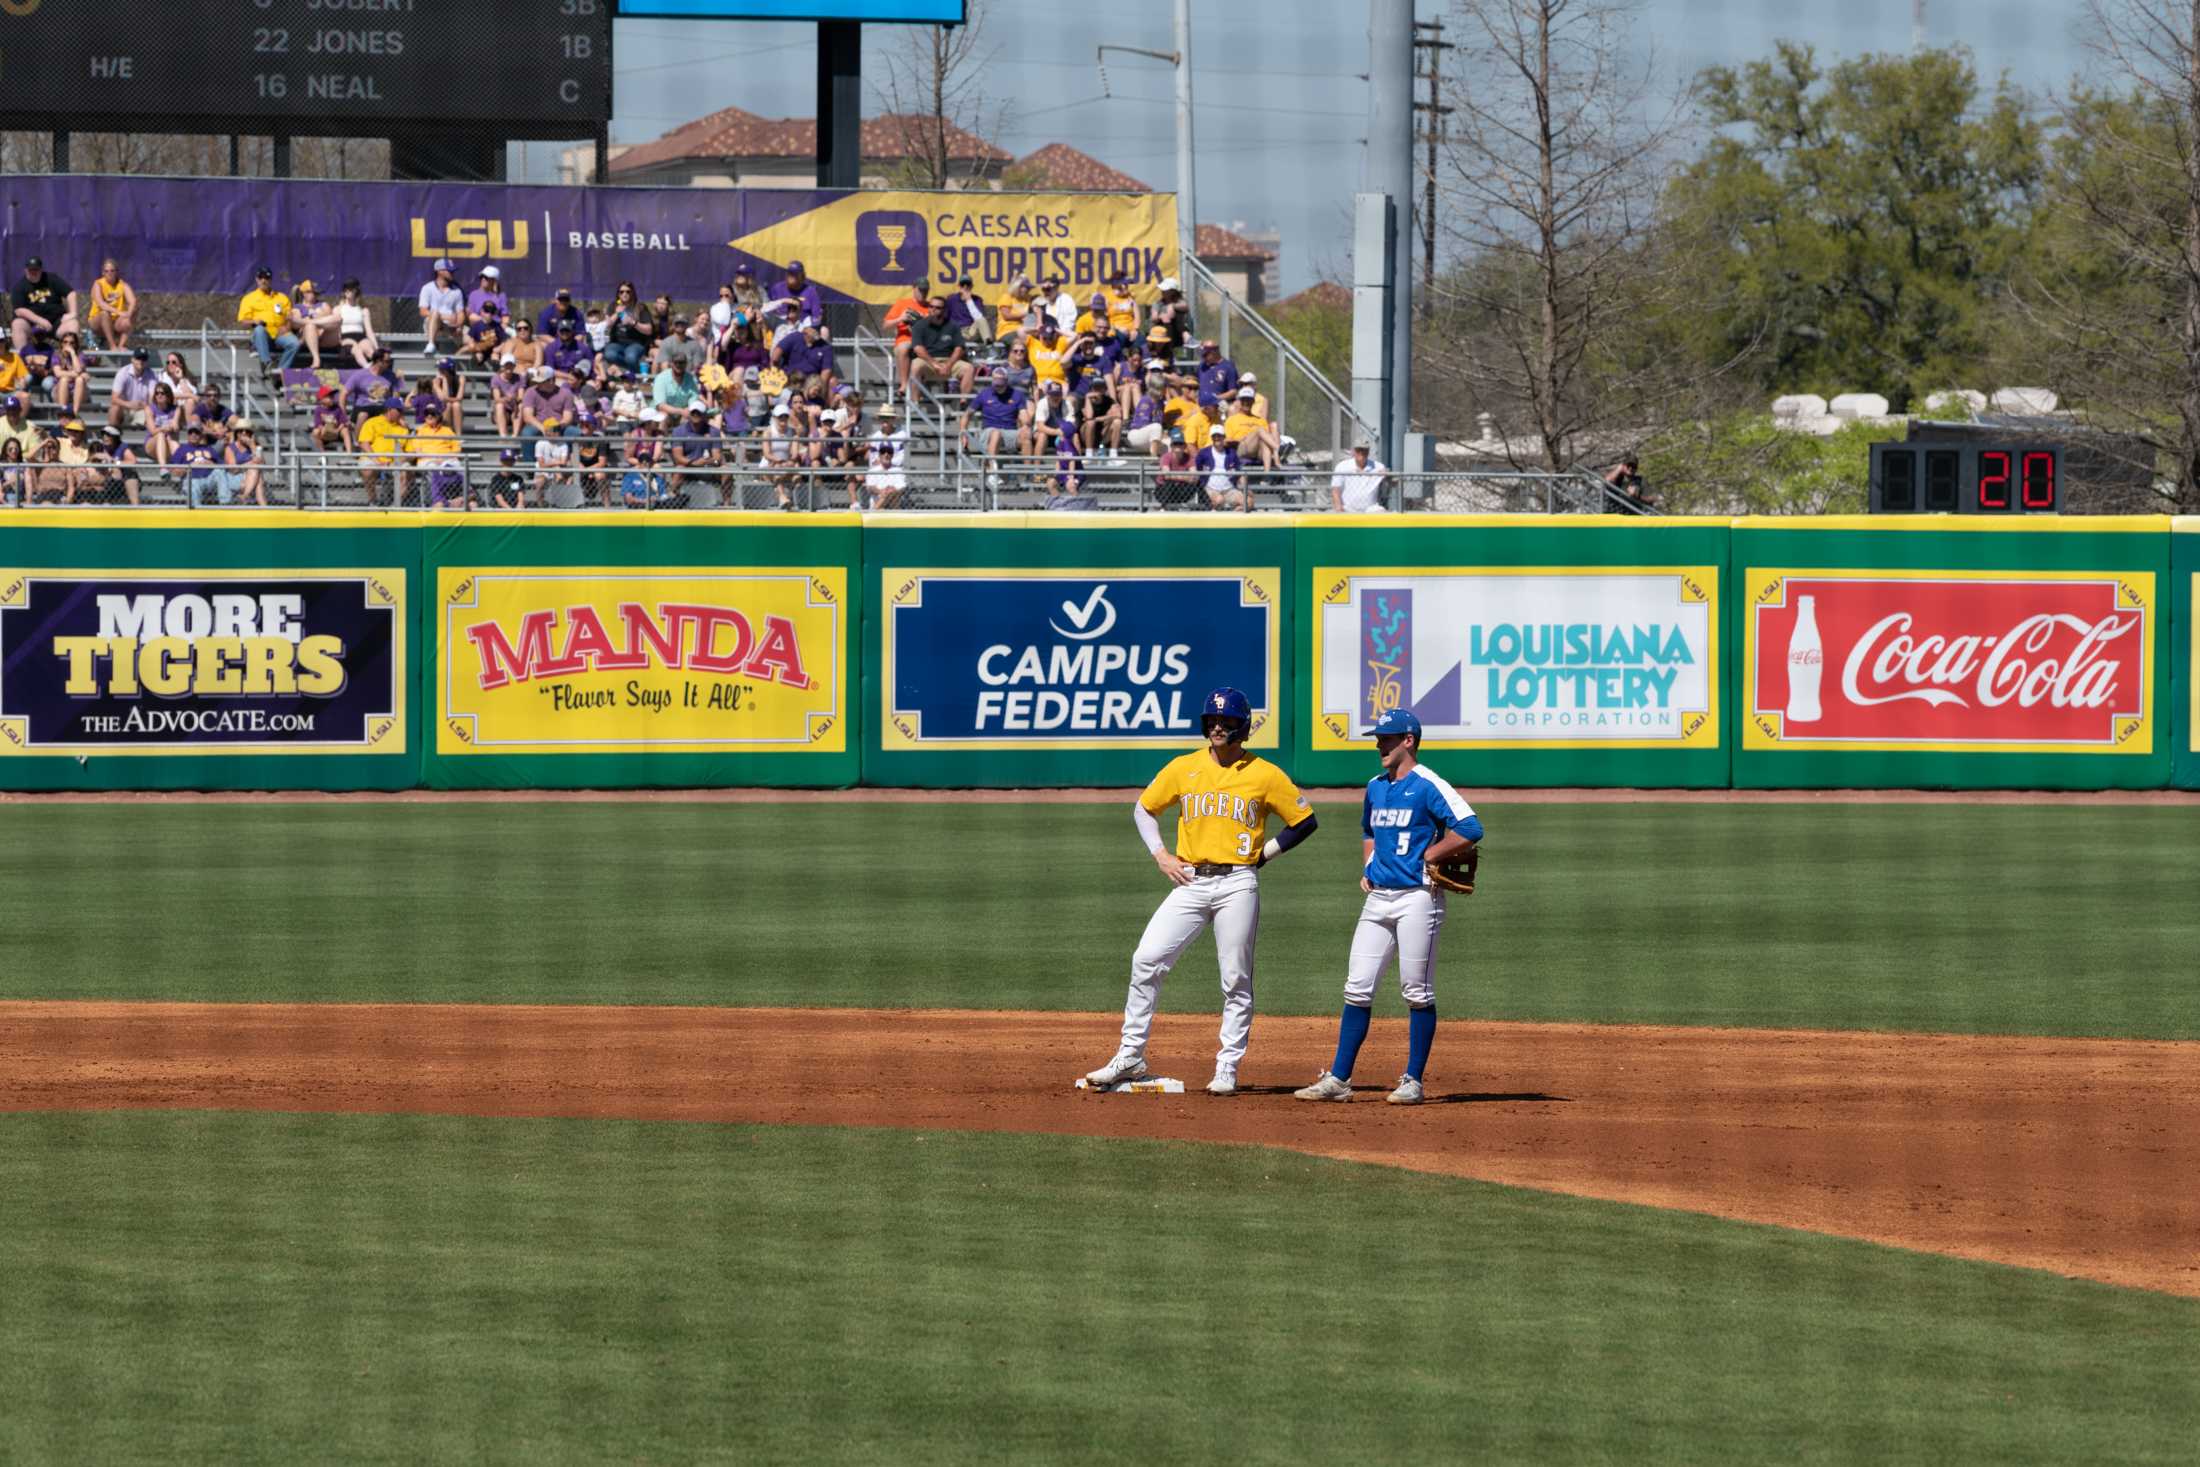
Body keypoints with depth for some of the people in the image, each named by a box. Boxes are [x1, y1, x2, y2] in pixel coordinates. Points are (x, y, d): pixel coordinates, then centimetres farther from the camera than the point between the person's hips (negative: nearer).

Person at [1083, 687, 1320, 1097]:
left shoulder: (1265, 775, 1)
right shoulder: (1183, 768, 9)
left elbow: (1305, 821, 7)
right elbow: (1143, 809, 19)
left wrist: (1265, 853, -1)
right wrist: (1160, 855, 5)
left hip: (1238, 883, -2)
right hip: (1191, 881, 3)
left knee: (1236, 979, -1)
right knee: (1146, 960, -8)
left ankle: (1227, 1069, 6)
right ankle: (1130, 1057, -3)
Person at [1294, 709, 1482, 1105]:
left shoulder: (1429, 786, -10)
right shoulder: (1375, 788, 15)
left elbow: (1470, 829, -19)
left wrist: (1427, 857, -14)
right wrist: (1367, 867, 16)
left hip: (1417, 898, -8)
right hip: (1378, 896, 8)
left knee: (1417, 993, -1)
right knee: (1357, 989, 3)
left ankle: (1413, 1082, 4)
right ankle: (1338, 1079, 5)